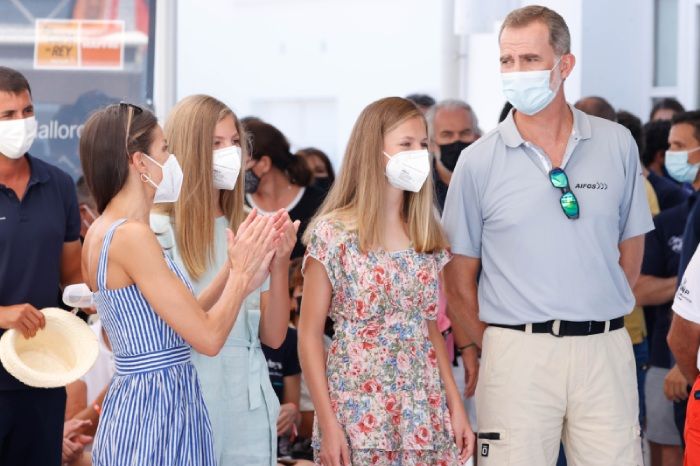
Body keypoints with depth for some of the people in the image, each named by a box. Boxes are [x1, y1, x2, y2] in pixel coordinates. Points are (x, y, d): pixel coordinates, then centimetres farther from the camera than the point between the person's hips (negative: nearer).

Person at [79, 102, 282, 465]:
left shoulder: (103, 232, 10)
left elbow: (185, 319, 13)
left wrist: (233, 270, 11)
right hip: (158, 410, -10)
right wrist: (240, 273, -3)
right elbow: (208, 337, -17)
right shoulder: (131, 236, -18)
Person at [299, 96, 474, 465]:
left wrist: (455, 405, 7)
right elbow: (309, 336, -6)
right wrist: (327, 424, -12)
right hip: (359, 419, -4)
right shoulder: (333, 233, -7)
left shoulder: (427, 237, 8)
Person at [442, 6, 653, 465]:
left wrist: (597, 321, 10)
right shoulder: (479, 161, 1)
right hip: (517, 353, -1)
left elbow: (631, 246, 14)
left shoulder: (617, 145, 5)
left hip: (606, 352, 1)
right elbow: (459, 275, 5)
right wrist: (495, 345, 4)